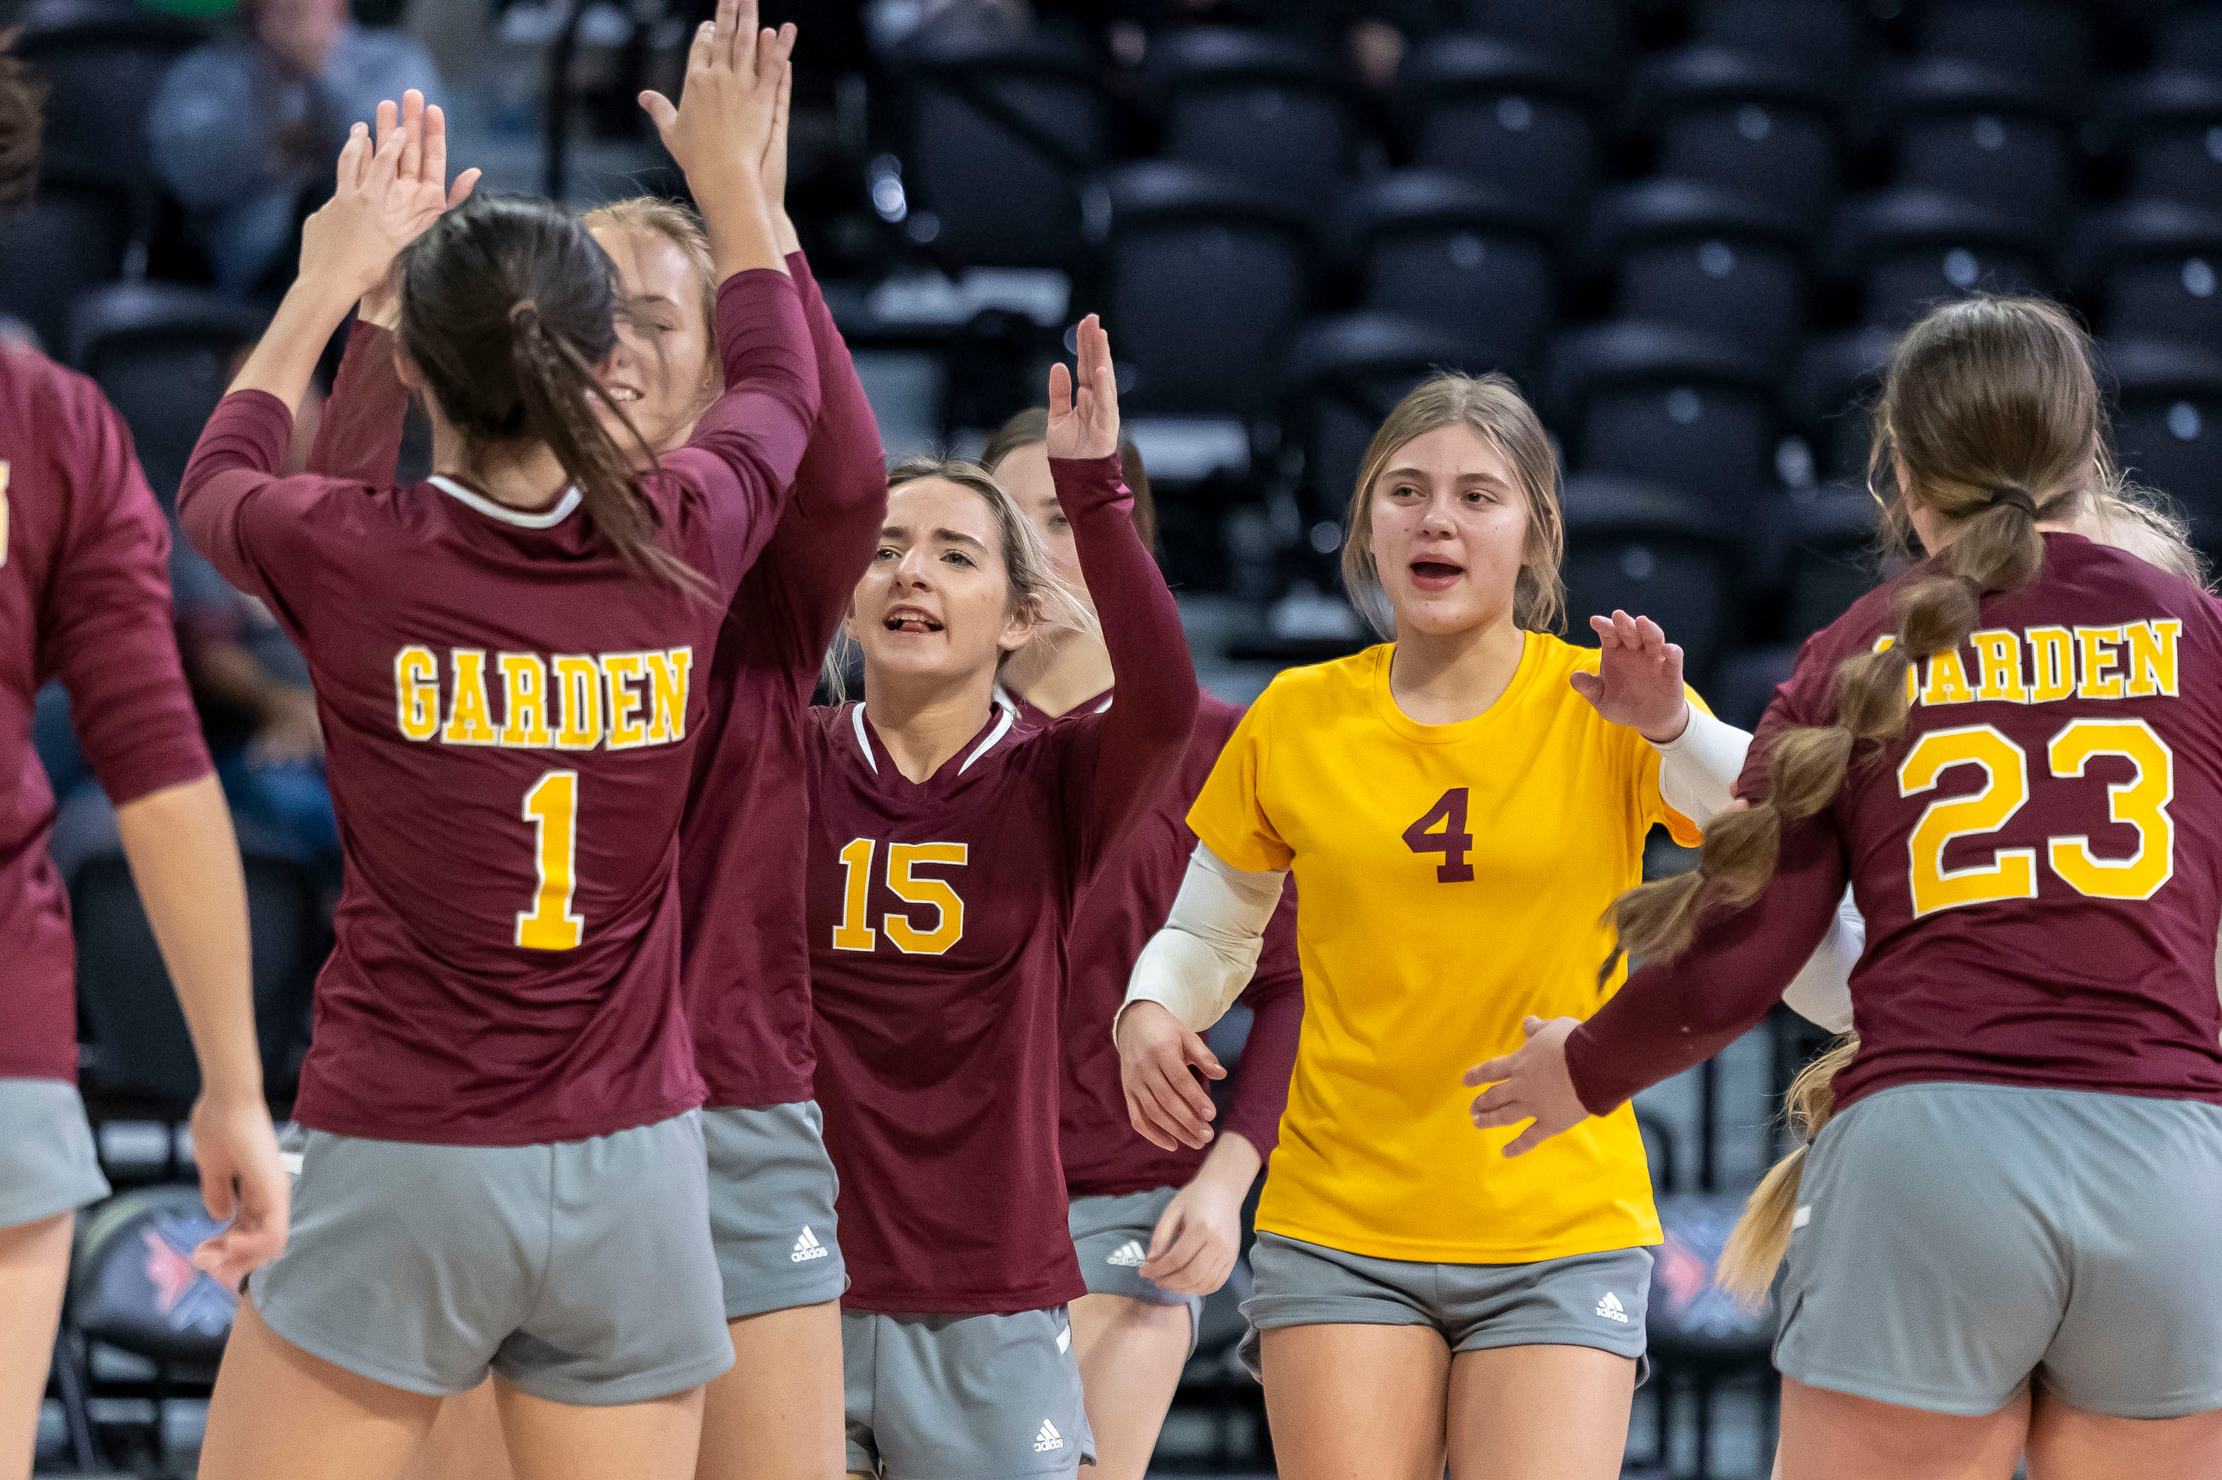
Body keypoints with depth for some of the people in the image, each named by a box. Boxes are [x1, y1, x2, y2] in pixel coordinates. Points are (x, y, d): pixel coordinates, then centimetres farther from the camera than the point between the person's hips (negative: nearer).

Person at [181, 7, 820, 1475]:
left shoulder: (351, 560, -10)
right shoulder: (683, 544, -3)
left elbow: (217, 483, 17)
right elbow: (780, 385, 22)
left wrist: (333, 278, 29)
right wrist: (730, 169, 37)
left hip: (402, 1171, -3)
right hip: (633, 1167, 3)